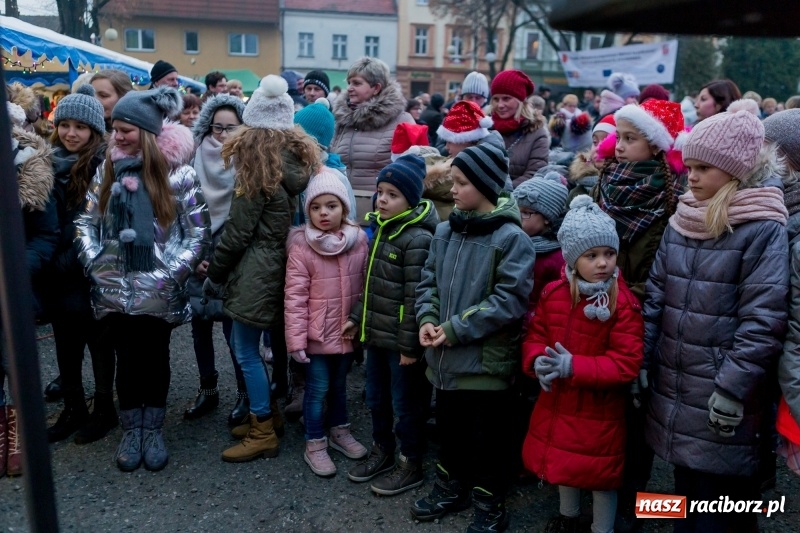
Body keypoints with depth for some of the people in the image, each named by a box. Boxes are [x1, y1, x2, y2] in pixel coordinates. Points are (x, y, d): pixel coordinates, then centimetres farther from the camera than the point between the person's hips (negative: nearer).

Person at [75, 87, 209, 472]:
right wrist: (94, 263, -2)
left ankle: (153, 430, 26)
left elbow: (197, 232, -6)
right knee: (127, 358, 11)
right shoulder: (108, 170, 6)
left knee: (155, 358, 10)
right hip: (115, 289, 3)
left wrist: (173, 273, -13)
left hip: (159, 291, -3)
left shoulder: (177, 173, -6)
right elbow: (86, 222, 10)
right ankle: (131, 431, 26)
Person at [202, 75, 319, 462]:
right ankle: (269, 415, 32)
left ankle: (263, 433, 10)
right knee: (278, 342, 17)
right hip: (284, 267, 8)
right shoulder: (302, 158, 5)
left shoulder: (255, 164, -15)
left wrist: (214, 273, -1)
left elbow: (237, 231, -14)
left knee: (246, 352, 2)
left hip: (256, 271, -8)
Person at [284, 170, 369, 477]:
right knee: (318, 389, 7)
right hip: (317, 333, -4)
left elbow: (366, 287, 5)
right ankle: (315, 445, 25)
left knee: (340, 384, 21)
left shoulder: (360, 240, -3)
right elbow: (295, 296, -15)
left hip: (349, 331, 4)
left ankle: (340, 432, 41)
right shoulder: (301, 246, -14)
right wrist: (296, 338, -17)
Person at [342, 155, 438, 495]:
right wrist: (356, 317, 15)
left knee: (405, 405, 8)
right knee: (376, 399, 21)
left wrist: (409, 345, -19)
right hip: (376, 334, 9)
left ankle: (411, 466, 25)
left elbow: (415, 297, -20)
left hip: (400, 341, -8)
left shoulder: (417, 240, -19)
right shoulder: (380, 230, 8)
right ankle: (382, 451, 41)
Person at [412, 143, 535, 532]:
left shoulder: (511, 238, -15)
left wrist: (457, 328, -20)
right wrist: (427, 319, -8)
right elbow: (429, 280, 11)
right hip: (446, 356, 6)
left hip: (487, 358, -6)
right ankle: (451, 488, 44)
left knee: (488, 435, 11)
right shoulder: (446, 230, 5)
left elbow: (509, 300, -20)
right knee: (448, 427, 22)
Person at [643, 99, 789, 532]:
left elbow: (763, 319, -16)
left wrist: (733, 387, -18)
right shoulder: (682, 219, 7)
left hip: (720, 398, -6)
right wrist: (641, 361, 5)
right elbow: (655, 294, 9)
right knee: (686, 485, 21)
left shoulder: (763, 228, -12)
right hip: (674, 385, 6)